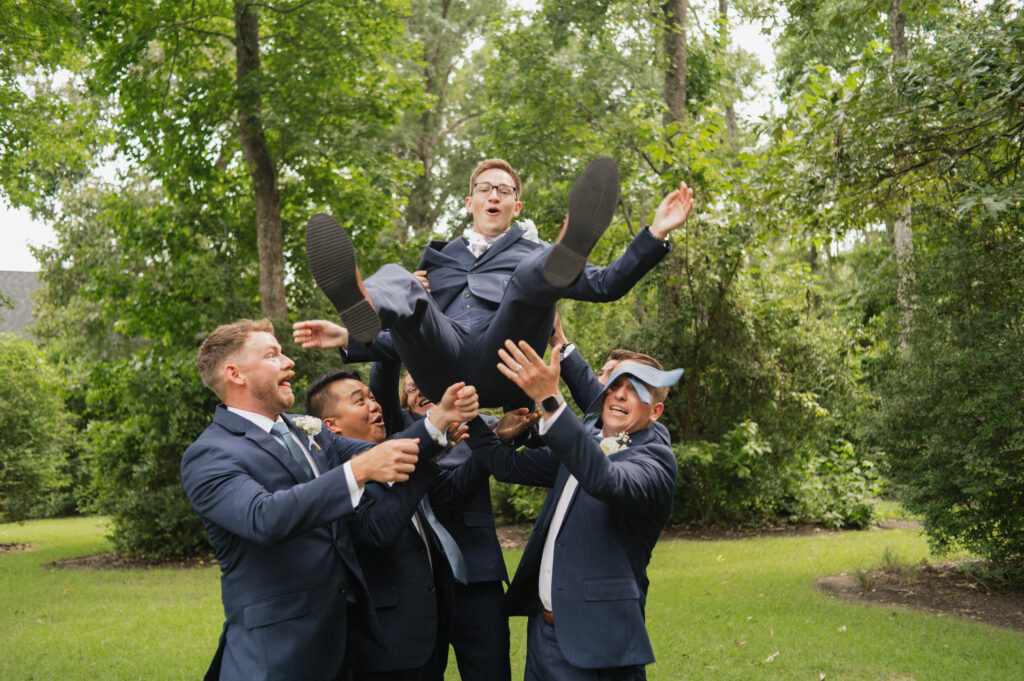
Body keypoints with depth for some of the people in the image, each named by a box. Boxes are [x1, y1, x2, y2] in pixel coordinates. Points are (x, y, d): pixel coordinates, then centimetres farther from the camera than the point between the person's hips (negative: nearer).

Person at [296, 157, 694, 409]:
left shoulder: (533, 252, 30)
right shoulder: (439, 260, 36)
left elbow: (606, 285, 19)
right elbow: (411, 340, 31)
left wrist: (656, 233, 7)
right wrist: (348, 340, 15)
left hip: (501, 371, -2)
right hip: (443, 366, 2)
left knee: (533, 272, -25)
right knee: (393, 279, -21)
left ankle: (565, 257, -62)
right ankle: (361, 306, -58)